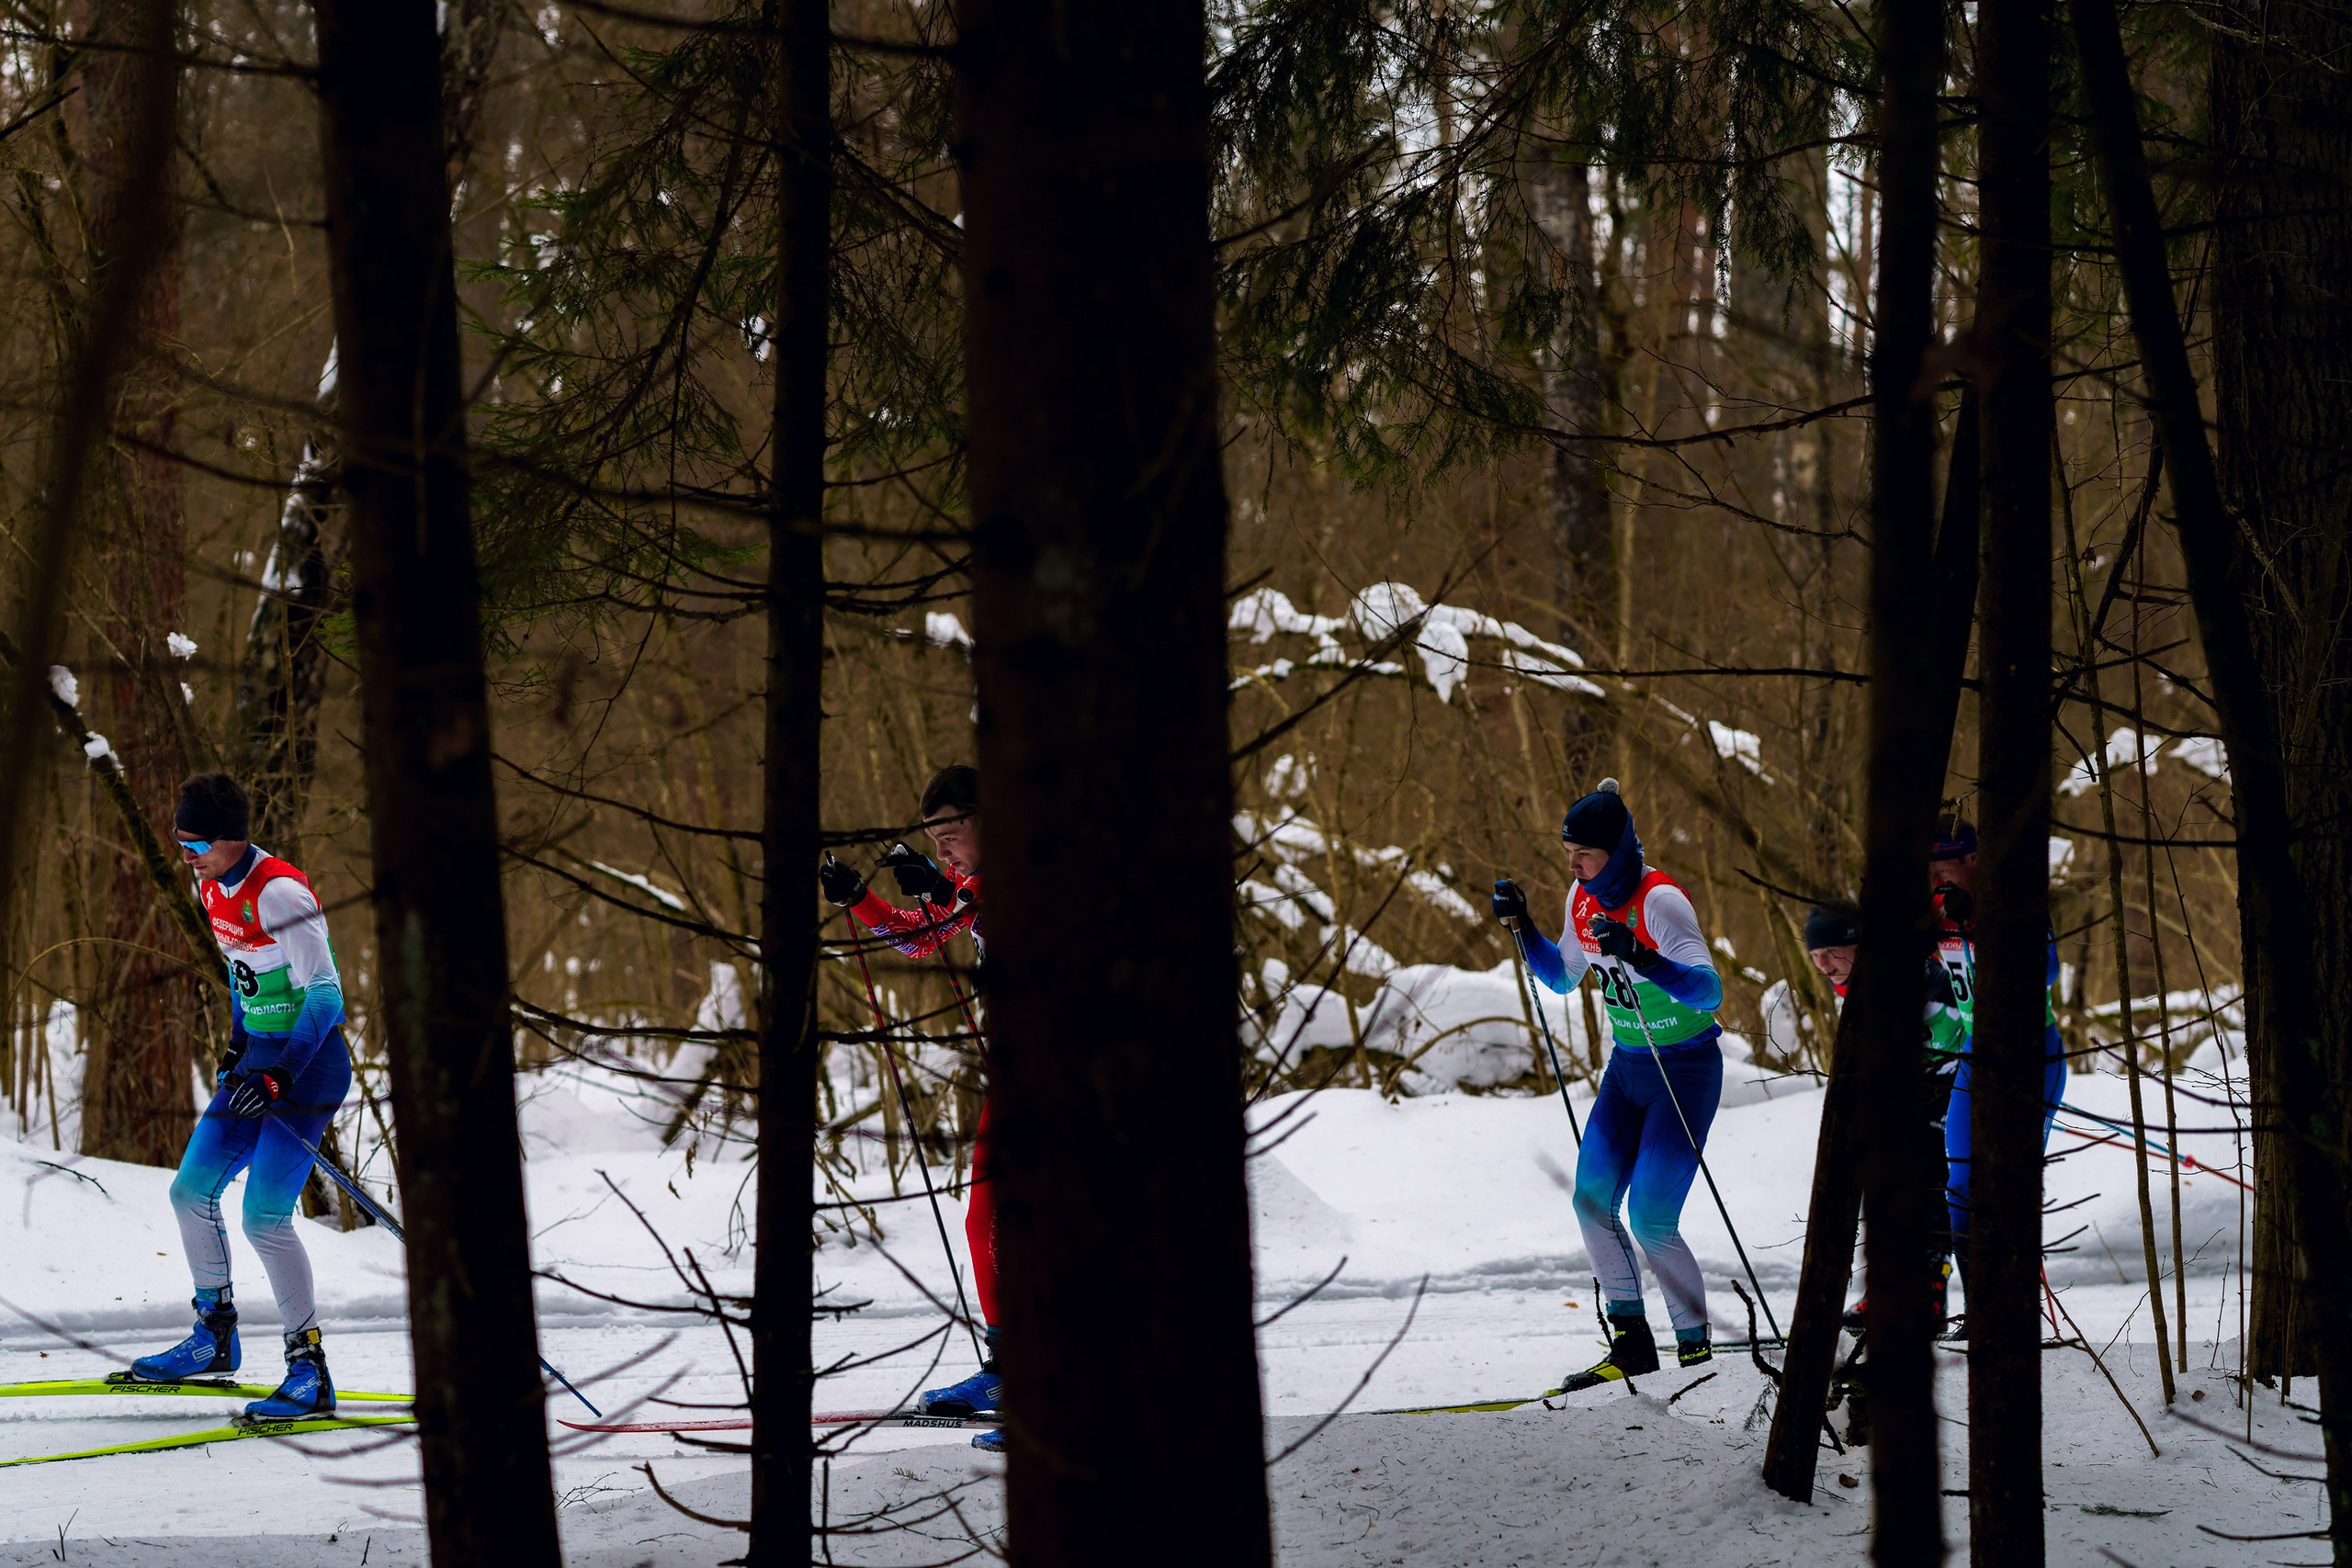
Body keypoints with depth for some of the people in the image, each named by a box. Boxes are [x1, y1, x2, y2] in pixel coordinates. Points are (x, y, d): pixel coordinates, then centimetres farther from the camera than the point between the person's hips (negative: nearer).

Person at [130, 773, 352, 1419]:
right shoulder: (213, 888, 6)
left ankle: (311, 1373, -9)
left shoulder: (281, 893, -22)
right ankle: (214, 1336, 25)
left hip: (309, 1065, -9)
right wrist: (237, 1050, 21)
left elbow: (325, 995, -24)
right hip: (258, 1060, 9)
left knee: (263, 1216, -15)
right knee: (191, 1191, 8)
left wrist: (279, 1075, -30)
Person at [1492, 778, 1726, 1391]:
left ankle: (1697, 1349, 2)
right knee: (1592, 1202, 1)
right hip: (1627, 1065, 8)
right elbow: (1562, 978, 18)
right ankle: (1631, 1343, 12)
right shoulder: (1584, 899, 1)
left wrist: (1642, 959, -44)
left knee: (1650, 1219, -11)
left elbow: (1708, 991, -31)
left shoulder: (1659, 902, -23)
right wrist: (1522, 928, 3)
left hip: (1686, 1070, -8)